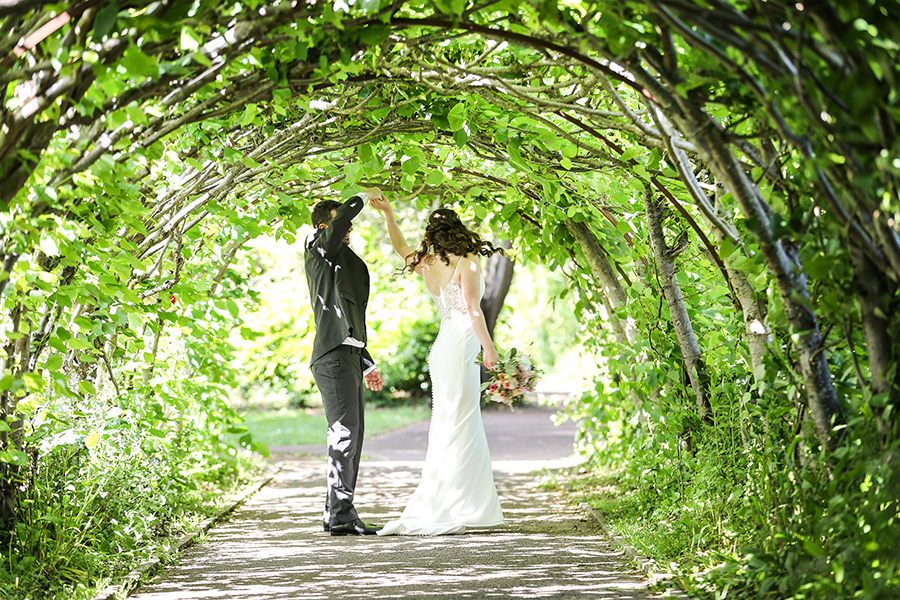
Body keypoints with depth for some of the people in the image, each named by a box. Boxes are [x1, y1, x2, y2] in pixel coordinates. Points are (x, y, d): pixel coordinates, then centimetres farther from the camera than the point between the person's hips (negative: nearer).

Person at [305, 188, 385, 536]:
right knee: (344, 432, -15)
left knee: (351, 435, 9)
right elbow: (338, 225, -22)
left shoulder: (343, 263, 27)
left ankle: (335, 513, 13)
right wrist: (364, 197, -5)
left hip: (347, 356, 10)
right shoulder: (318, 250, 1)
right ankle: (341, 517, -17)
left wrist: (367, 365, 29)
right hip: (333, 356, -10)